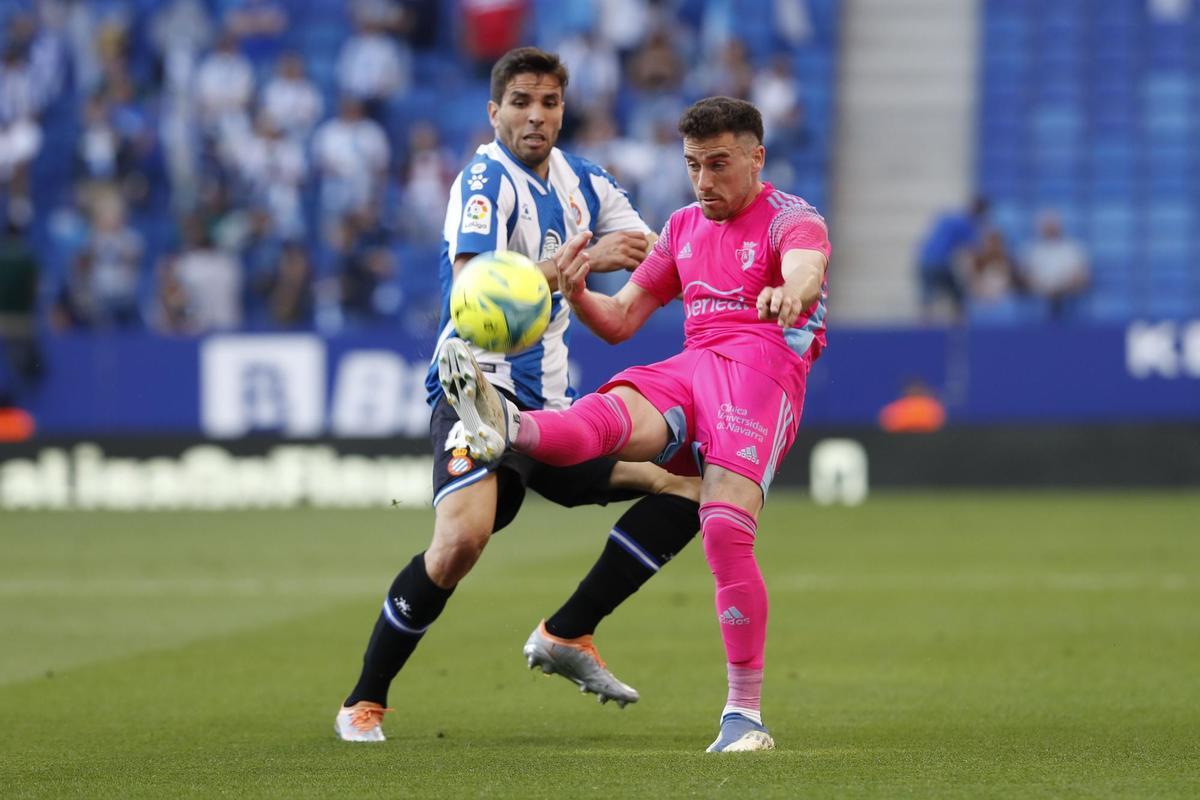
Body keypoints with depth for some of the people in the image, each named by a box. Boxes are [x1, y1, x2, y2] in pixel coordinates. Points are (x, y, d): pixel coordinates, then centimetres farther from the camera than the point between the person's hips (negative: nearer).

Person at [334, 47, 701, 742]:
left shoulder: (584, 183, 13)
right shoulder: (486, 179, -10)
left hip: (551, 404, 8)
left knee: (685, 487, 2)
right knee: (463, 537, -30)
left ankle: (566, 634, 4)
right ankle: (365, 703, -15)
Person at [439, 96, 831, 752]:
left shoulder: (791, 219, 6)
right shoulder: (684, 227, 26)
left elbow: (806, 268, -20)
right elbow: (618, 321, 25)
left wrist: (790, 291, -46)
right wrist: (576, 294, 2)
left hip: (762, 367, -5)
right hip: (688, 371, 5)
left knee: (725, 528, -23)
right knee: (605, 416, -30)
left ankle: (744, 714, -17)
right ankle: (506, 429, -65)